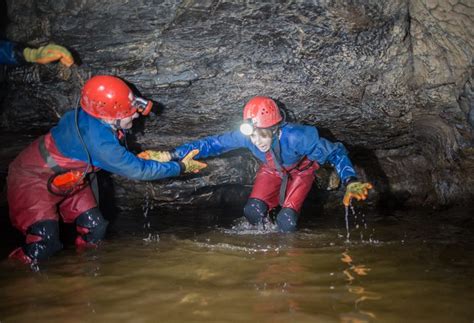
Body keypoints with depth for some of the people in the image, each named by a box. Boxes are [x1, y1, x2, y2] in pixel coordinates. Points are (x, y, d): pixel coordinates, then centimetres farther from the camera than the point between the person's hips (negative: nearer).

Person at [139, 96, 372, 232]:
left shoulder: (296, 137, -43)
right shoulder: (245, 136, -33)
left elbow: (336, 152, -34)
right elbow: (211, 143, -22)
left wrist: (350, 182, -48)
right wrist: (171, 155, -27)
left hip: (300, 171, -3)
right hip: (271, 170, 4)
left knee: (285, 222, -20)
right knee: (253, 212, -15)